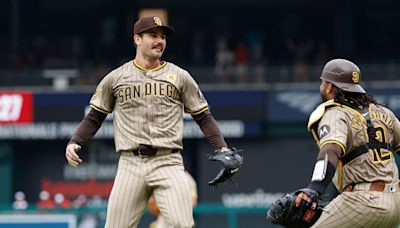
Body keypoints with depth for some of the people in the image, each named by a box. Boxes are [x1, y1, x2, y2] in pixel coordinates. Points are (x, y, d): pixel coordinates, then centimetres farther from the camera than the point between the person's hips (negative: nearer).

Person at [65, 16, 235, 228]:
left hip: (168, 163, 0)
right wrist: (74, 143, -2)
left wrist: (222, 149, -4)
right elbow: (94, 117, 15)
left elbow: (203, 117, 11)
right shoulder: (115, 78, 11)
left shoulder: (179, 76, 11)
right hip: (130, 164, 0)